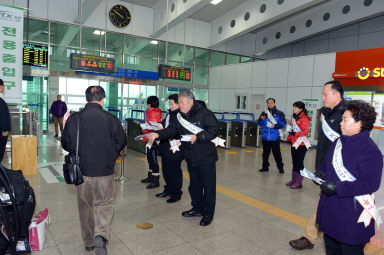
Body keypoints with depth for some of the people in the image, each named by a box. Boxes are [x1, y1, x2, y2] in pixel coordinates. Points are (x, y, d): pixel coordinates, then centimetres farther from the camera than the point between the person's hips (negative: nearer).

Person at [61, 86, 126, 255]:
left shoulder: (74, 119, -8)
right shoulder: (111, 119, -11)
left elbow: (66, 144, 1)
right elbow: (121, 143, -3)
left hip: (82, 171, 2)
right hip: (105, 171, -2)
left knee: (85, 206, 18)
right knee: (105, 204, 14)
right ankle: (101, 235, -8)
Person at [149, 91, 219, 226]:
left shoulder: (205, 114, -13)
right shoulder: (181, 117, 9)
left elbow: (214, 130, -18)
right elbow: (172, 130, 5)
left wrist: (197, 137, -24)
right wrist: (158, 134, -9)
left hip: (206, 159, -7)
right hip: (191, 159, 7)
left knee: (208, 186, 4)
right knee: (194, 185, 19)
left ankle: (208, 214, 19)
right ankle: (198, 209, 38)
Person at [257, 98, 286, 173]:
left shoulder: (279, 113, 3)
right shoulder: (264, 113, 10)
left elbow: (283, 123, -4)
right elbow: (259, 124, 7)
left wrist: (275, 126, -19)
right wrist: (261, 119, -13)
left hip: (275, 138, -3)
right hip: (265, 137, 3)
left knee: (276, 153, -1)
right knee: (265, 153, 11)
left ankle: (280, 167, 14)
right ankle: (265, 166, 23)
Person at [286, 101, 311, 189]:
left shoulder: (304, 118, -14)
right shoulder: (293, 117, 11)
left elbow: (306, 132, -17)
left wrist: (295, 133, -24)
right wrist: (289, 138, 16)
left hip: (301, 144, -8)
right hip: (294, 142, 8)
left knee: (299, 162, -4)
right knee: (294, 162, 14)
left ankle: (299, 182, 4)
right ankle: (293, 180, 24)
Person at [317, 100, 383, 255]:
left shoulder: (370, 151, -20)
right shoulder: (339, 141, 5)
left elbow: (370, 184, -26)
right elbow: (328, 162, 21)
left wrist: (338, 188, -27)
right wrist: (321, 172, 0)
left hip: (352, 216, -8)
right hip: (329, 210, 8)